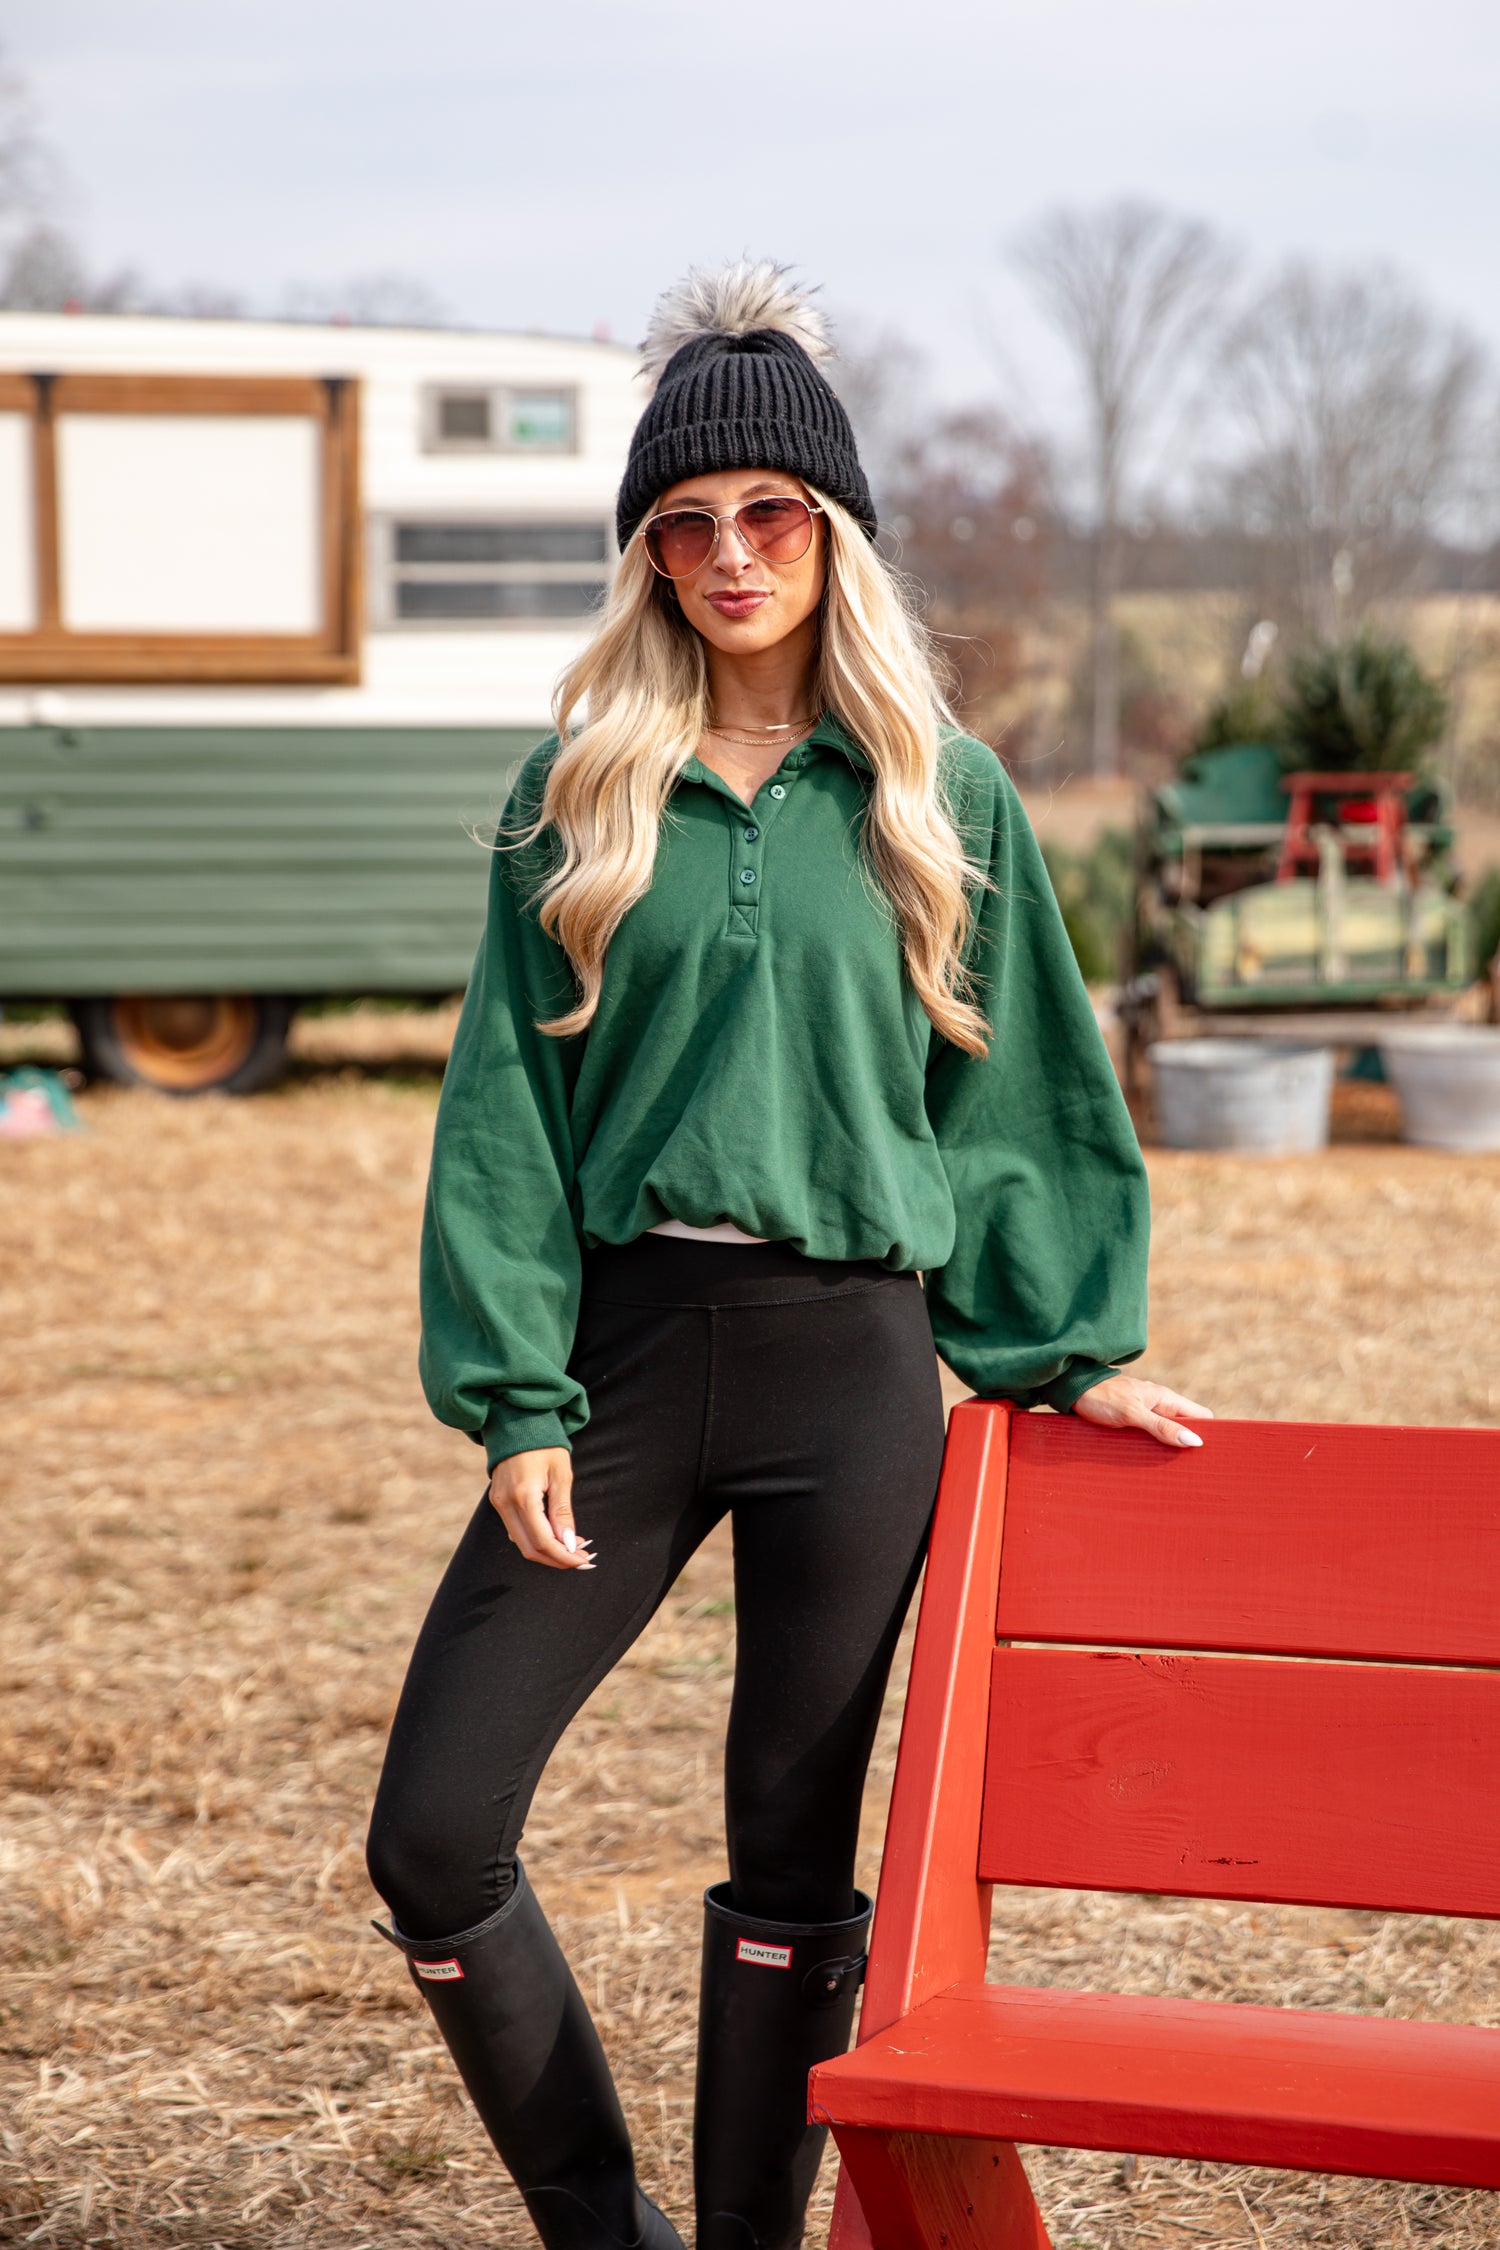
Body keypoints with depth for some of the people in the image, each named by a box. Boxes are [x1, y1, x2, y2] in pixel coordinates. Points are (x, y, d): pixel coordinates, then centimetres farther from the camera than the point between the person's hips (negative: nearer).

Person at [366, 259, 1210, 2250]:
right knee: (433, 1838, -3)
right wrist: (519, 1399, -4)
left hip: (853, 1360, -1)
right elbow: (507, 1102, 3)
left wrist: (1074, 1349, 7)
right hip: (629, 1337, 1)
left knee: (792, 1861, 6)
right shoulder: (581, 793, 6)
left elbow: (1025, 1087, 11)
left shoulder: (942, 794, 5)